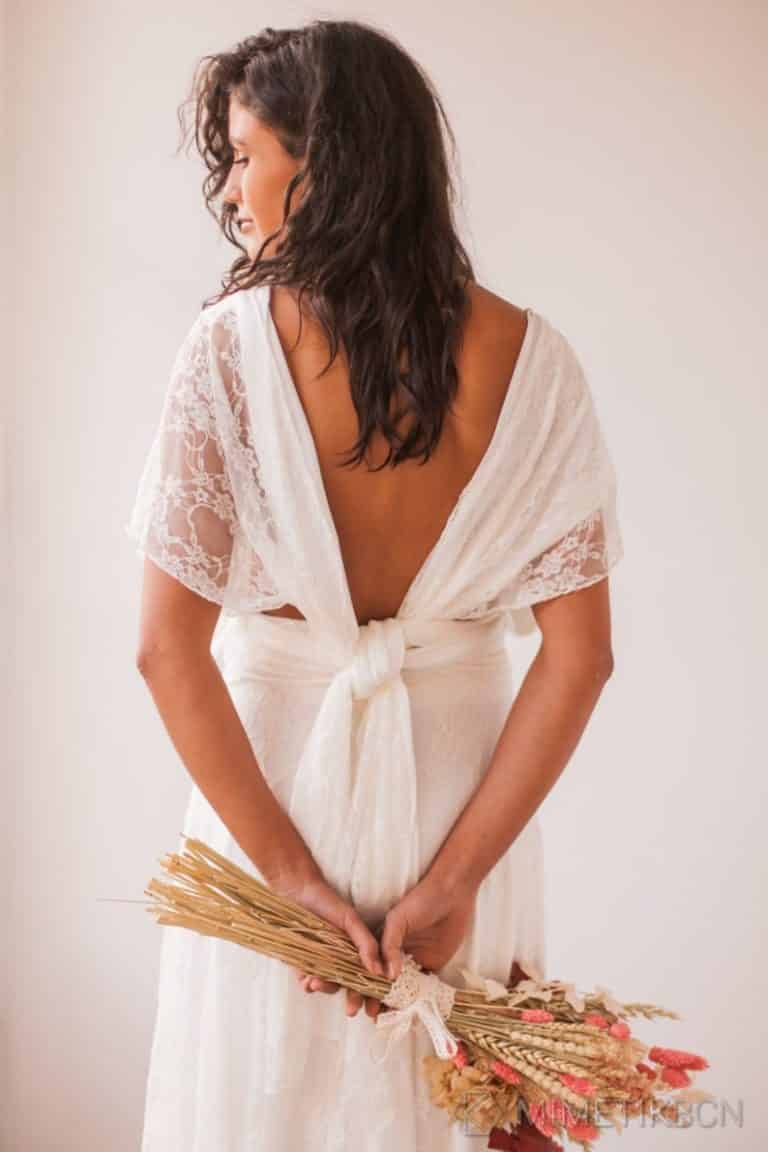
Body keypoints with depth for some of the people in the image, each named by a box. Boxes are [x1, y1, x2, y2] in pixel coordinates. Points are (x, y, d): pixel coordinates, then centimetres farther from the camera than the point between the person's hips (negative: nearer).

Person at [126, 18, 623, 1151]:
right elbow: (579, 654, -11)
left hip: (271, 760, -1)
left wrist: (291, 873, -12)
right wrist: (456, 874, -10)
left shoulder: (229, 346, -15)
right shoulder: (528, 357, -10)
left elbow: (168, 649, -17)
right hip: (457, 774, 2)